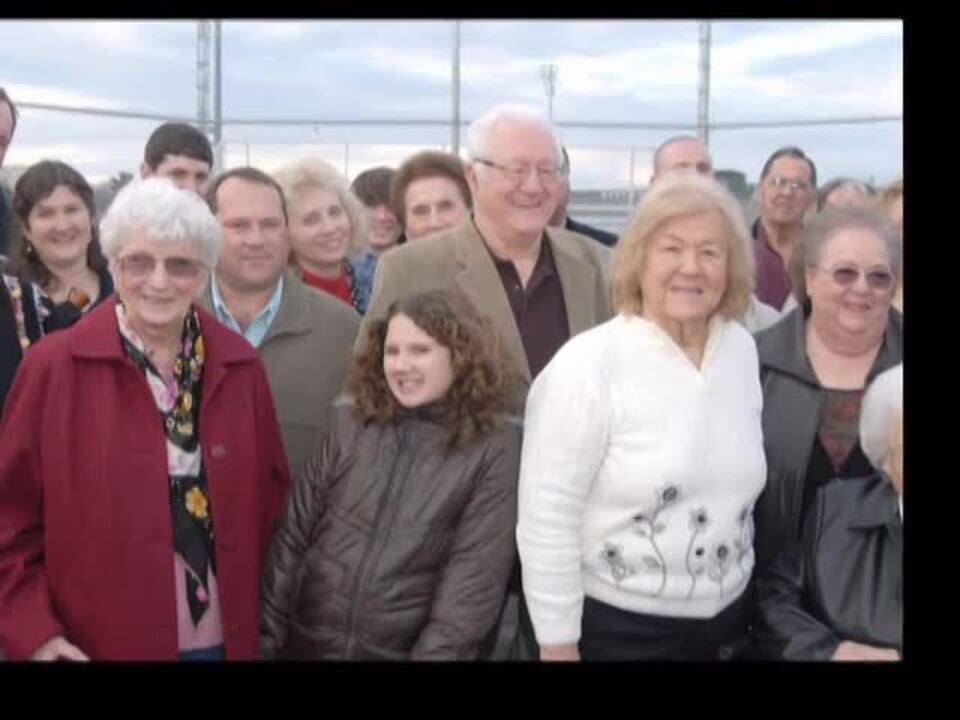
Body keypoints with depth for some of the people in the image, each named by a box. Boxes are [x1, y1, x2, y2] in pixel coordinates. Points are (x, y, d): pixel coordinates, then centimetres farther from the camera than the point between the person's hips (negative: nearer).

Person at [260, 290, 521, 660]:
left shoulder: (496, 447, -7)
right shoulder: (347, 423, 2)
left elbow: (476, 573, -11)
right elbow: (293, 535, 1)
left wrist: (436, 652, -17)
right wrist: (265, 636, -4)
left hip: (404, 651, -2)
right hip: (307, 642, 3)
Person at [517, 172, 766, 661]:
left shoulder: (743, 350, 0)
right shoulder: (586, 365, -16)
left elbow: (742, 488, 10)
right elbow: (546, 519, -16)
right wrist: (558, 646, -14)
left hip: (727, 623, 5)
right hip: (617, 629, -5)